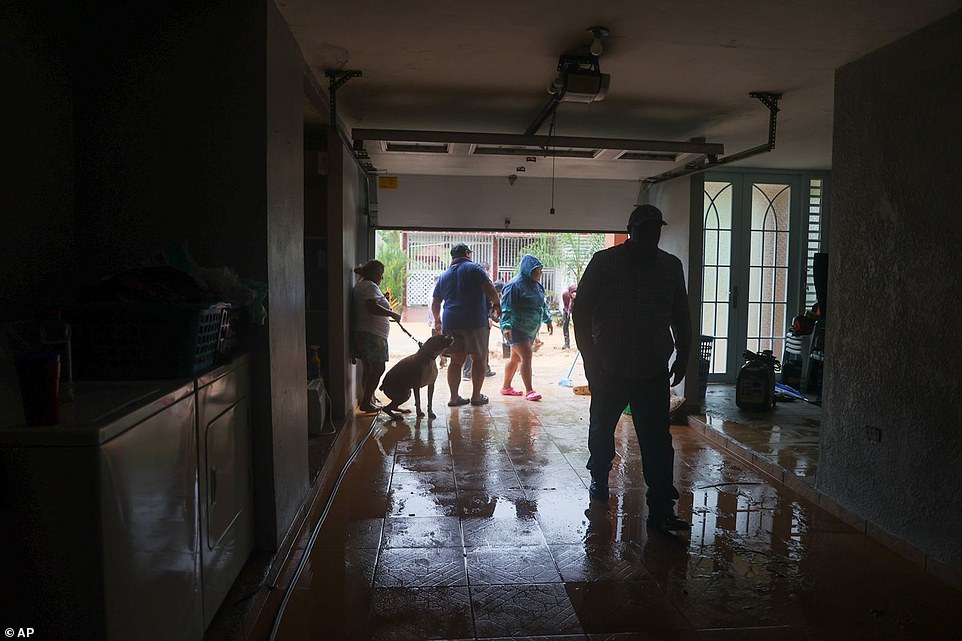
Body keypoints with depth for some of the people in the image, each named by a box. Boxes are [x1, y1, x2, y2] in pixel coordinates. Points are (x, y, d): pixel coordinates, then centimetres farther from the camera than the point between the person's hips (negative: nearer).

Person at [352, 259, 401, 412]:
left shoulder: (361, 285, 20)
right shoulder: (370, 286, -12)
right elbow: (372, 308, -27)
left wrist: (384, 300, 14)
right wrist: (392, 313, -18)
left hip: (363, 335, 11)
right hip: (372, 335, -11)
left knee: (369, 368, 16)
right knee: (378, 368, -6)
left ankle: (367, 400, 23)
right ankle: (366, 402, -4)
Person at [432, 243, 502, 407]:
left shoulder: (444, 276, 17)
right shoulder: (475, 268, 0)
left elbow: (435, 303, 22)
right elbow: (489, 289, -11)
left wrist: (437, 320, 37)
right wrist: (496, 304, 6)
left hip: (451, 323, 5)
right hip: (475, 321, -5)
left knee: (456, 360, 9)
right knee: (479, 358, 6)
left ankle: (454, 397, 9)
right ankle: (476, 396, 9)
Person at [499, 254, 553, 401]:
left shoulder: (537, 286, 12)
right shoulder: (515, 285, -15)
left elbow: (543, 304, 26)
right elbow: (506, 307, -19)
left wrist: (547, 320, 25)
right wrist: (506, 326, -27)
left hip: (530, 329, 9)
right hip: (516, 328, -9)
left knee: (516, 358, 15)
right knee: (526, 356, -14)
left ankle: (506, 387, 25)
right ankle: (529, 390, -11)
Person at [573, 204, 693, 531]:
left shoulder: (671, 266, 8)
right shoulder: (604, 262, -3)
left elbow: (681, 316, 16)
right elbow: (581, 311, -3)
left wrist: (683, 357, 11)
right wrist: (589, 357, -8)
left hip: (654, 371, 2)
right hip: (609, 368, -1)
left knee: (658, 442, -2)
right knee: (601, 430, 16)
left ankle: (661, 510, 3)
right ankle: (599, 479, 41)